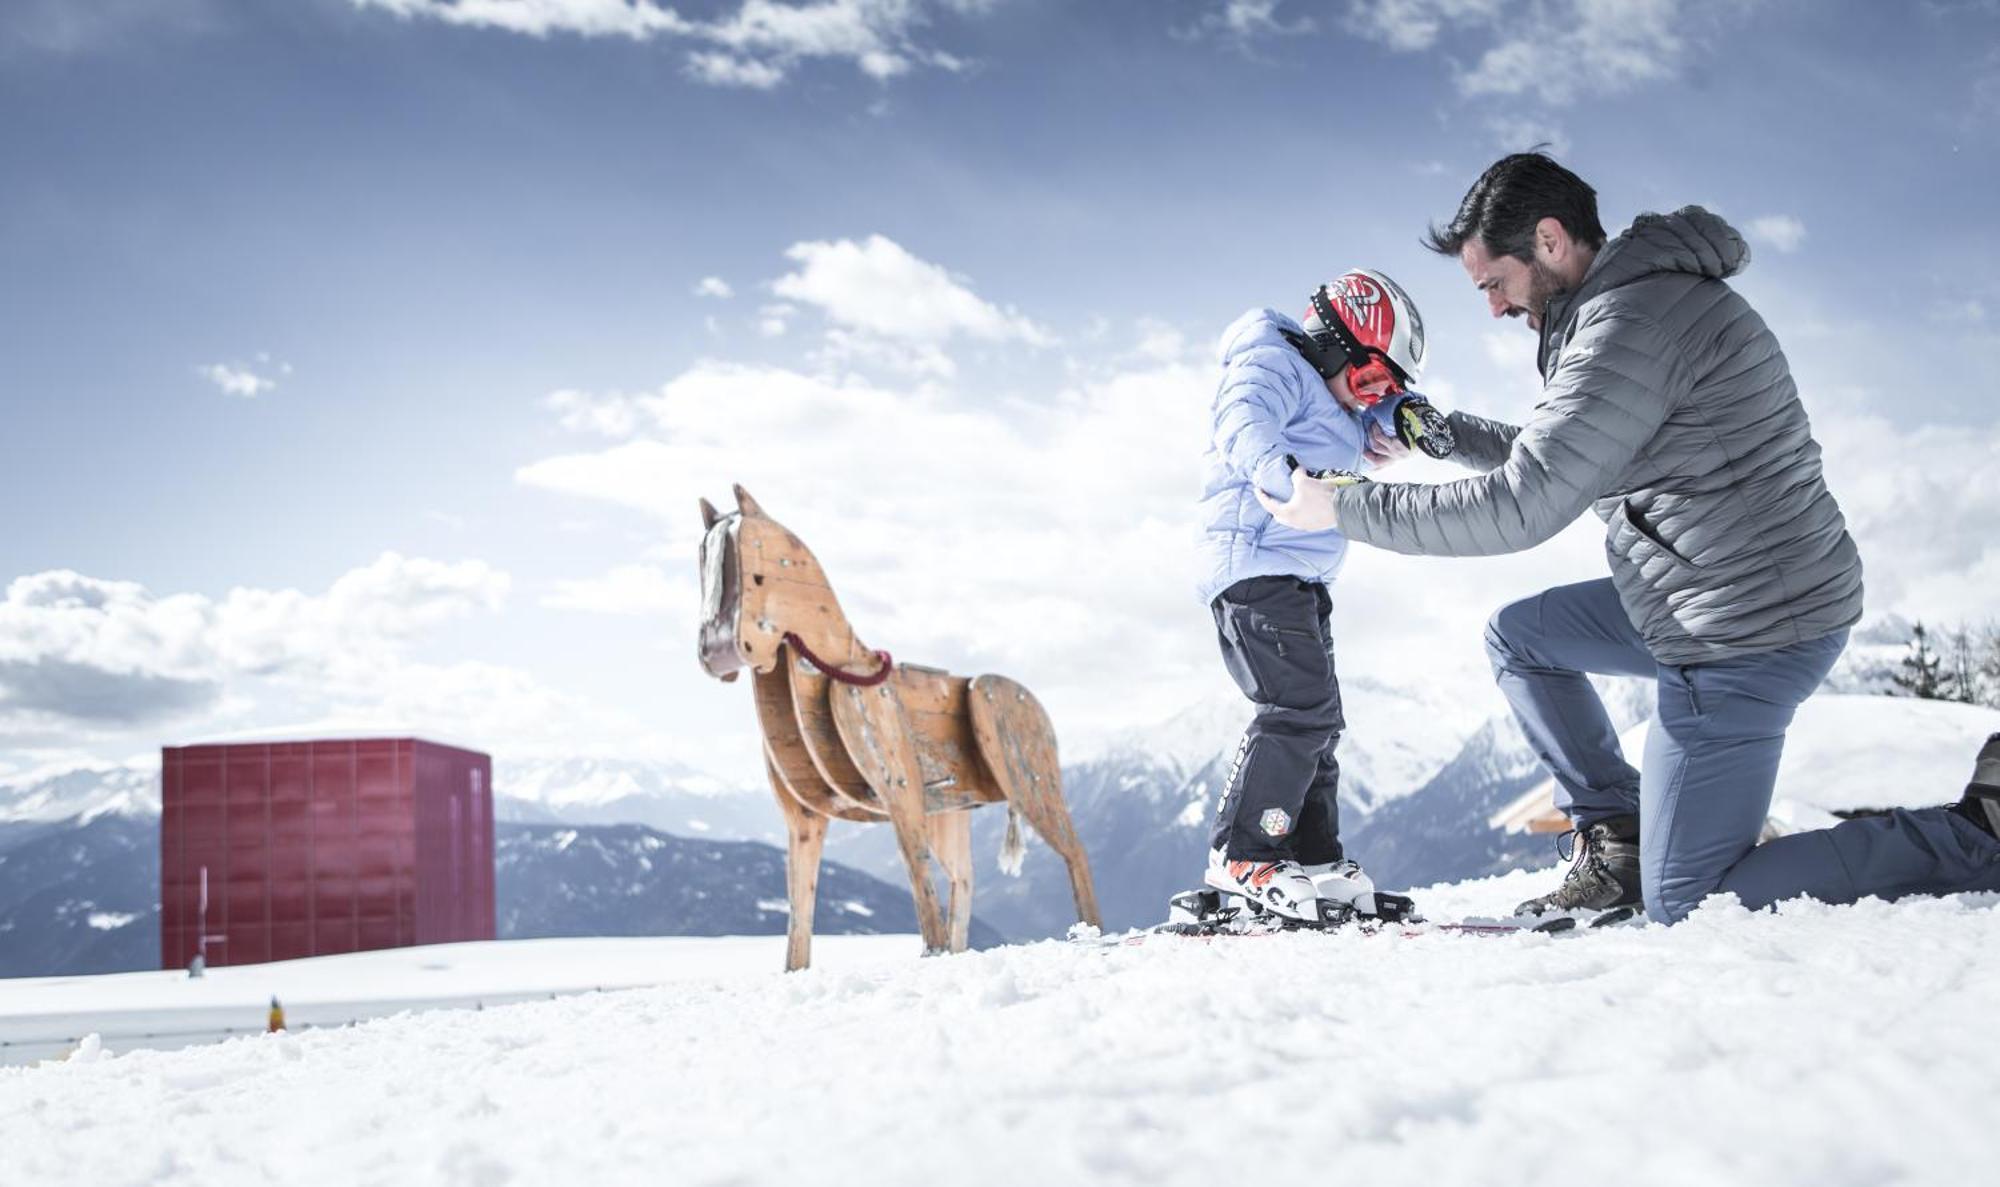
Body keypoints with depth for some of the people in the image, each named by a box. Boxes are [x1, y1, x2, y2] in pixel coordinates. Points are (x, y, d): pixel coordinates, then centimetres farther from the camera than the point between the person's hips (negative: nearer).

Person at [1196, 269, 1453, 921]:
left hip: (1298, 579, 11)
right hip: (1256, 565, -11)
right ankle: (1240, 858, -15)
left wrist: (1407, 419, 2)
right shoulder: (1270, 365, -8)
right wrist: (1290, 474, -47)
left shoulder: (1325, 397, 23)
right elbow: (1243, 426, -27)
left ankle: (1313, 861, 18)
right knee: (1299, 705, -18)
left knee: (1317, 719, 12)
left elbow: (1371, 436, 27)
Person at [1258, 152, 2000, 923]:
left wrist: (1343, 508, -15)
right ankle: (1617, 841, 19)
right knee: (1516, 638, 22)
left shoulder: (1634, 321, -22)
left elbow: (1520, 508, -24)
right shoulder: (1633, 298, 12)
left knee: (1683, 906, -2)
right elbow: (1552, 456, 26)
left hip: (1745, 639, -10)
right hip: (1714, 599, 10)